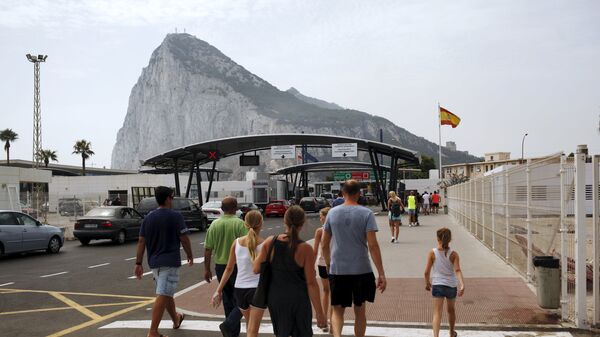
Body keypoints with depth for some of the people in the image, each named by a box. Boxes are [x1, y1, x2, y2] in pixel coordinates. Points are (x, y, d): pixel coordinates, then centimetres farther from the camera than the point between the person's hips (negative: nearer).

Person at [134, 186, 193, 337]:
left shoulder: (148, 217, 6)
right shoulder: (175, 216, -10)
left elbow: (141, 241, 5)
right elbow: (184, 239, -9)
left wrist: (138, 263, 7)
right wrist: (190, 256, 5)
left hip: (154, 262, 7)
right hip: (170, 262, -7)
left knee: (167, 293, 22)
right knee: (162, 296, -6)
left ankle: (176, 319, 41)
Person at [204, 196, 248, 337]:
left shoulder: (214, 224, 0)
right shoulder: (239, 224, -12)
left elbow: (208, 249, 2)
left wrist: (207, 269, 11)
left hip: (220, 266, 5)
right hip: (237, 266, -5)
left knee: (228, 299, 16)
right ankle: (229, 324, -15)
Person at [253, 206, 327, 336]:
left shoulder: (270, 243, -7)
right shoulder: (305, 249, -15)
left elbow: (256, 269, 0)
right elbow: (311, 283, -14)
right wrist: (320, 313, -8)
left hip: (275, 297, 3)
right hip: (298, 299, -3)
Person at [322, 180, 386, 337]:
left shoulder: (332, 213, 2)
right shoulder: (366, 213, -7)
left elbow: (324, 245, 6)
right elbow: (373, 245, -13)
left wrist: (329, 265, 21)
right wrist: (381, 274, -9)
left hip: (337, 270, 1)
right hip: (361, 270, -1)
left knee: (337, 309, 10)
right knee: (360, 310, 16)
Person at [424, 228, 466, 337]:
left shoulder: (432, 253, -8)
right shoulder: (454, 254, -6)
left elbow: (426, 272, -7)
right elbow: (457, 270, -19)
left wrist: (427, 283, 9)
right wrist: (462, 285, -25)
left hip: (437, 286, -2)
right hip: (451, 286, 2)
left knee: (437, 312, -5)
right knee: (451, 309, 24)